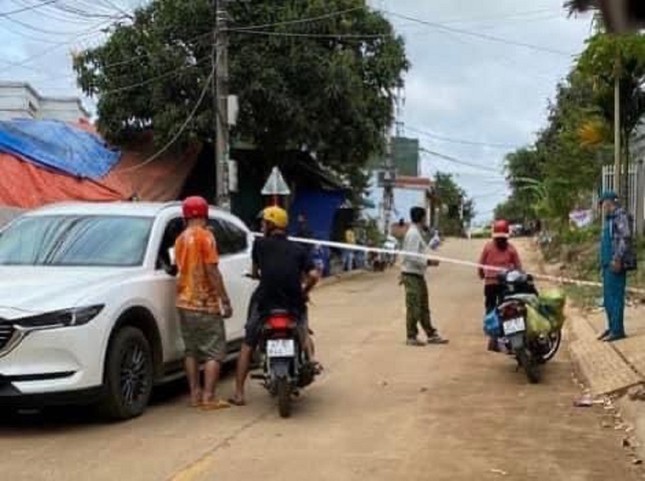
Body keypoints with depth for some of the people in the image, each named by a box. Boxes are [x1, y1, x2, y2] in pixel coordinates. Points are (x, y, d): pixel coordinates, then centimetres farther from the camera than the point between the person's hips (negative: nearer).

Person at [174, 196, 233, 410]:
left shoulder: (181, 239, 11)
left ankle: (195, 394, 13)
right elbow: (212, 271, -15)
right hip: (205, 304, -7)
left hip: (185, 302, 7)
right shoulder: (205, 236, -11)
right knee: (214, 351, -3)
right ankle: (208, 397, -8)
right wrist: (225, 300, -13)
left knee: (192, 350, 12)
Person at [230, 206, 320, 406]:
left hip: (265, 301, -2)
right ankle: (310, 357, 5)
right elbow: (313, 275, -3)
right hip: (294, 303, 2)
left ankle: (239, 393, 9)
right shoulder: (298, 249, 8)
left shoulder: (260, 244, 4)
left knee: (247, 346, 11)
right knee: (303, 331, 32)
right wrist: (304, 292, 15)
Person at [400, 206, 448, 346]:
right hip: (412, 275, -10)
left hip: (418, 275, 10)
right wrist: (429, 262, -22)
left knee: (423, 307, 13)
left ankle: (431, 334, 19)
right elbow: (411, 256, -23)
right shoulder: (413, 234, -16)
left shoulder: (416, 233, 16)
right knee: (413, 307, -3)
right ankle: (411, 337, 4)